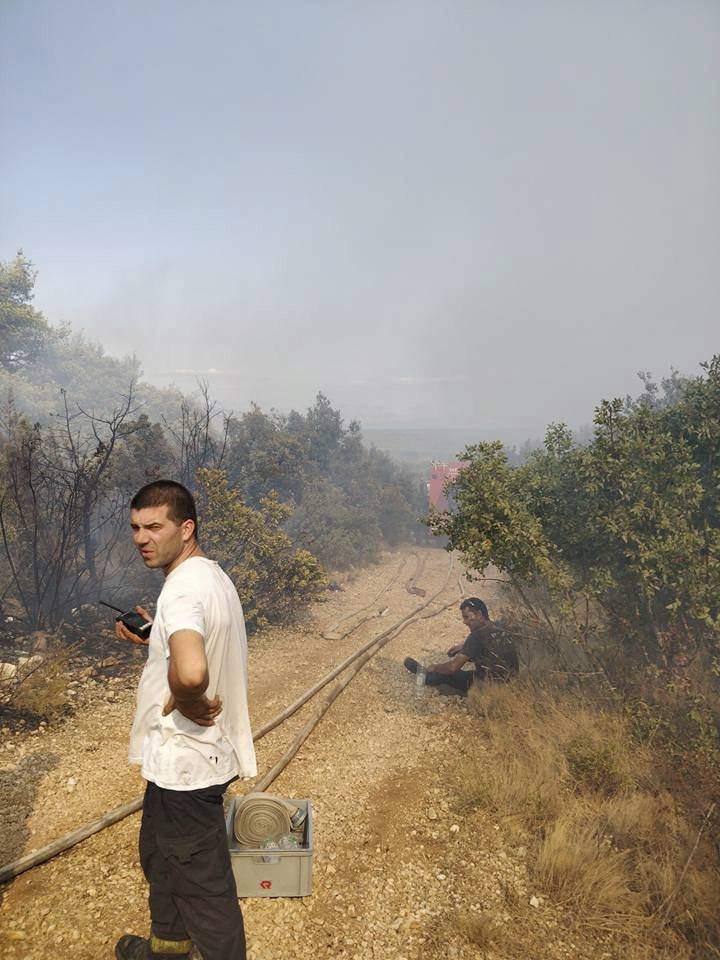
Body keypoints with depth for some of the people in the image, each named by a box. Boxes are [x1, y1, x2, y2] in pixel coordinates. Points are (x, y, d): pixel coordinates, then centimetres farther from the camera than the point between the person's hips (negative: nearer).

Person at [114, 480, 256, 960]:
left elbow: (190, 672, -46)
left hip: (184, 761, -11)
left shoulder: (183, 589, -27)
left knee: (203, 884, 8)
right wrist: (156, 633, 13)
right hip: (187, 755, 11)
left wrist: (182, 703, -26)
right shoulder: (212, 574, 4)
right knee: (159, 853, 30)